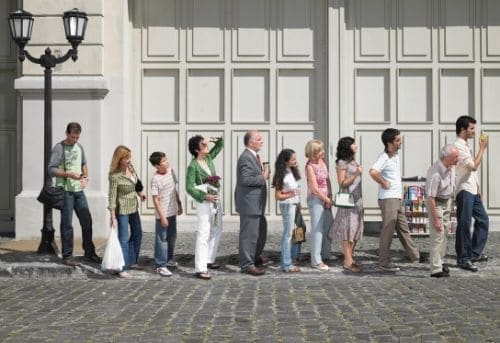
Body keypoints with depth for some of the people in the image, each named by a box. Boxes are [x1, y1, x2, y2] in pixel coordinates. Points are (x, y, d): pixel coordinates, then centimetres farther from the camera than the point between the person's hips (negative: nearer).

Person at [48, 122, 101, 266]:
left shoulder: (79, 147, 12)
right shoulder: (59, 148, -7)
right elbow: (51, 170, -13)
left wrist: (85, 177, 5)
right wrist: (69, 174, -22)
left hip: (79, 190, 6)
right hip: (65, 190, -6)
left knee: (87, 221, 8)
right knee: (67, 224, -1)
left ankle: (89, 252, 20)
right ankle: (67, 256, 7)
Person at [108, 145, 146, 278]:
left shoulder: (130, 167, -3)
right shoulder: (115, 176, -23)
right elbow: (112, 196, -20)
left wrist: (140, 191, 19)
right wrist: (113, 217, -20)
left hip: (134, 207, 9)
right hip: (122, 209, -8)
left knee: (137, 234, 19)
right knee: (124, 239, -4)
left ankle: (132, 261, 34)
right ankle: (122, 268, 4)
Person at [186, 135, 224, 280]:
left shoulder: (209, 157, 5)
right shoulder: (193, 166, -14)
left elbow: (220, 144, 19)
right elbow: (189, 188, -16)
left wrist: (212, 139, 0)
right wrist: (205, 196, -24)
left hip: (215, 199, 8)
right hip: (204, 202, -8)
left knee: (217, 230, 17)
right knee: (204, 234, -12)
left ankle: (209, 260, 29)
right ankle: (200, 268, -14)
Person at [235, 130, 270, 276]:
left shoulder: (253, 156, 15)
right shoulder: (246, 158, -19)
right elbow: (245, 179, -27)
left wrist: (263, 174, 10)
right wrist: (263, 178, -18)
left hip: (256, 203, 11)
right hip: (249, 202, -11)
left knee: (261, 229, 22)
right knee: (249, 233, -5)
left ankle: (256, 257, 38)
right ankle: (247, 264, 3)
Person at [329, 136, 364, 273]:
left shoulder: (353, 162, 14)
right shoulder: (342, 163, -10)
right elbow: (342, 183, -14)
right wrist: (356, 174, -24)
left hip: (357, 199, 9)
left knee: (356, 228, 9)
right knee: (348, 229, -8)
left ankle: (350, 258, 16)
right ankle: (347, 263, -7)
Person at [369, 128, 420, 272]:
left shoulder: (396, 156, 12)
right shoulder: (384, 158, -17)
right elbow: (373, 172, -34)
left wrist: (400, 192, 16)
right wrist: (384, 183, -21)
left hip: (397, 199, 9)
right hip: (388, 199, -9)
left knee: (404, 229, 15)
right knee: (388, 232, -3)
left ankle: (416, 258, 23)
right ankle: (384, 263, 4)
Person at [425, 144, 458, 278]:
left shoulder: (451, 166, -8)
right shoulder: (435, 173, -33)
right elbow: (430, 197, -29)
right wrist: (435, 219, -26)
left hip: (447, 201, 8)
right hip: (436, 203, -8)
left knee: (445, 232, 14)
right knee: (437, 235, -9)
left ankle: (439, 262, 27)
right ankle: (436, 269, -7)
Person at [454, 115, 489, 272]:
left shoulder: (465, 146, 17)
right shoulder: (458, 146, -14)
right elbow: (474, 166, -21)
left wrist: (478, 189, 19)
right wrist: (482, 148, -12)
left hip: (472, 191, 10)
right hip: (464, 192, -10)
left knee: (483, 220, 14)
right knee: (464, 225, -5)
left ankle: (475, 253, 22)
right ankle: (463, 259, 2)